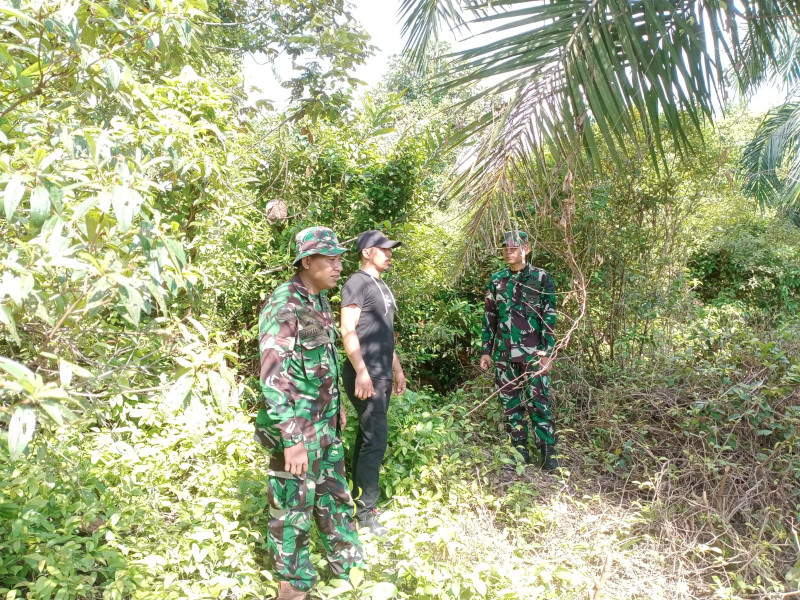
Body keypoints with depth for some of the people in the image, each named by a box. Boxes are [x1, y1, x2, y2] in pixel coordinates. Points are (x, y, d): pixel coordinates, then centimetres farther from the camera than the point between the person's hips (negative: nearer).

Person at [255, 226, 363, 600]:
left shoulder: (321, 301, 6)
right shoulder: (283, 305, -21)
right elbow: (273, 378, -25)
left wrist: (337, 406, 22)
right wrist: (291, 439, -27)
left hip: (326, 423, 9)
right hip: (296, 428, -8)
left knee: (335, 495, 22)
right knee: (293, 508, 8)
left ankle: (349, 567, 41)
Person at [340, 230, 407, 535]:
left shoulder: (382, 287, 18)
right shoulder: (357, 283, -10)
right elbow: (348, 330, -18)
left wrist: (397, 369, 23)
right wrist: (362, 372, -24)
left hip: (382, 375, 9)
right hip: (365, 374, -9)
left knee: (367, 436, 15)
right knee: (376, 440, -8)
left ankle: (358, 497, 26)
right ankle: (365, 510, 3)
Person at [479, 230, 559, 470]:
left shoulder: (541, 278, -2)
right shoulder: (497, 280, 9)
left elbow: (549, 318, -4)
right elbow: (489, 317, 12)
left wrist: (547, 353, -10)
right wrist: (485, 350, 9)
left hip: (533, 353, -4)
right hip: (504, 354, 4)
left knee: (539, 403, -4)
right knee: (511, 403, 9)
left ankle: (548, 453, 7)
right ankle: (520, 450, 21)